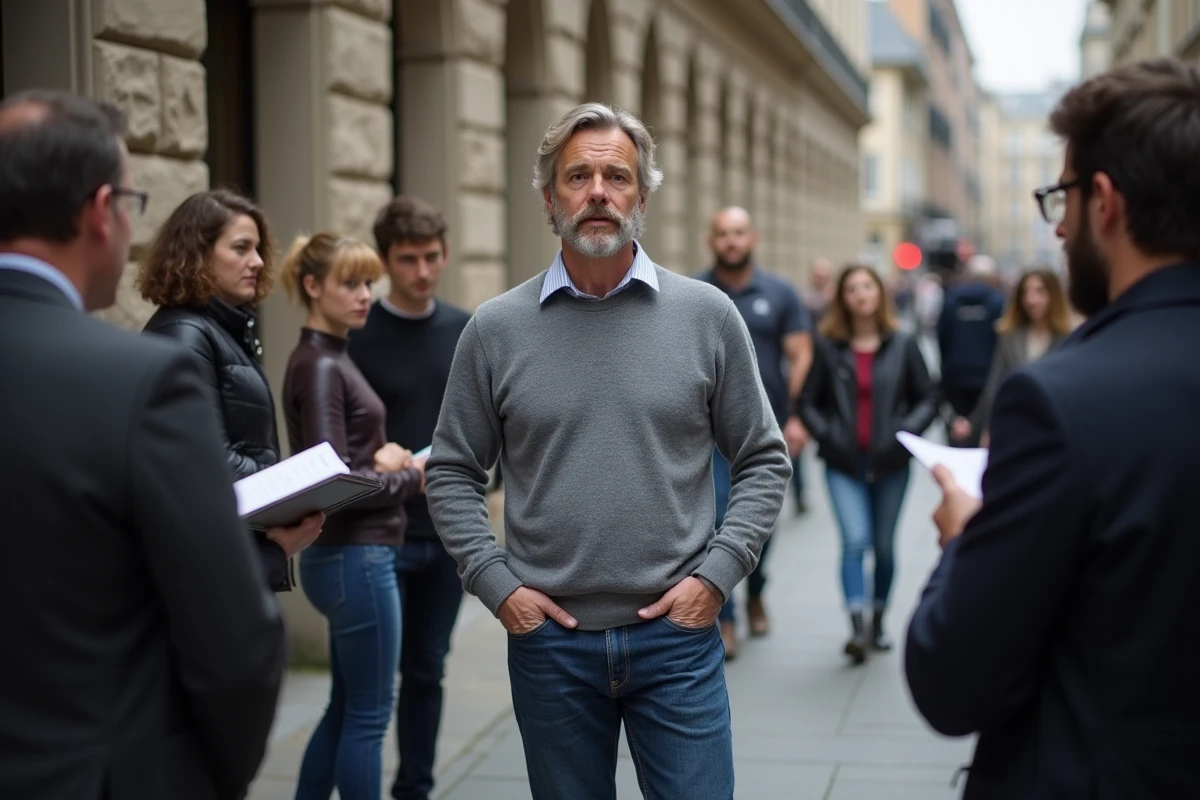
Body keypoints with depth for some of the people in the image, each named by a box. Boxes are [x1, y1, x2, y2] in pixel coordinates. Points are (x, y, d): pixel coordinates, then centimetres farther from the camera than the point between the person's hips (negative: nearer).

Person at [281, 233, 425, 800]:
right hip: (355, 557, -10)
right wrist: (411, 477, -8)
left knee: (346, 708, 16)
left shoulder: (331, 359, 13)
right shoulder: (318, 366, -15)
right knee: (369, 713, 0)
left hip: (349, 554, 10)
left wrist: (386, 460, 1)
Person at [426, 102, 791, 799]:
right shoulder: (497, 329, 1)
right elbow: (453, 473, 7)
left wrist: (716, 573, -6)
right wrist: (495, 583, -4)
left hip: (677, 635, -1)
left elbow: (764, 459, 4)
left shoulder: (708, 316, -1)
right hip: (549, 638, 1)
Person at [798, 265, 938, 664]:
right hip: (844, 464, -1)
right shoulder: (828, 346, -2)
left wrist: (906, 430, -8)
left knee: (884, 545, 11)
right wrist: (826, 434, -9)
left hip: (890, 463, 2)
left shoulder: (902, 344, 0)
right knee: (855, 540, -15)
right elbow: (809, 401, 4)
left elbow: (928, 397, 5)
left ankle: (878, 623, 27)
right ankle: (857, 628, -17)